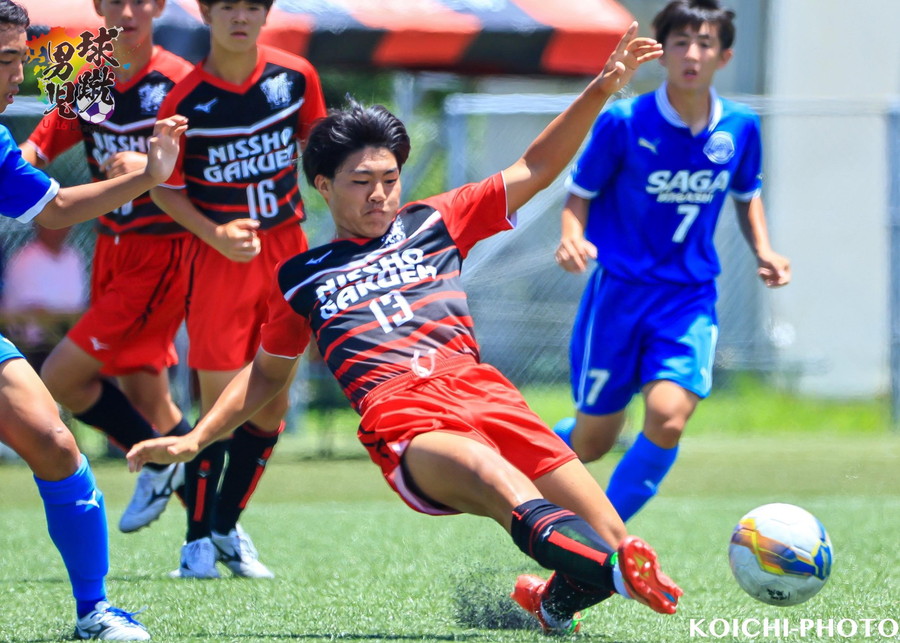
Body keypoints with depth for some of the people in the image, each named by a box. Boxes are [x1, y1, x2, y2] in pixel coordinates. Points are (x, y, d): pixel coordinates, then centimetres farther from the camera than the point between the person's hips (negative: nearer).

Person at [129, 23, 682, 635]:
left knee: (614, 542, -18)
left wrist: (600, 90, 11)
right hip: (400, 419, -3)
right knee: (489, 470, -42)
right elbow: (267, 374, 37)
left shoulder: (434, 224, 25)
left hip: (478, 387, 3)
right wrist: (194, 439, 30)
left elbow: (534, 170, 22)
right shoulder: (302, 279, 25)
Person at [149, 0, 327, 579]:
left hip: (288, 250, 4)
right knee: (220, 402, -6)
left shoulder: (296, 77, -3)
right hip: (221, 262, -4)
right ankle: (198, 538, 8)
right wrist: (215, 234, -17)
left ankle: (228, 525, 24)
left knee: (273, 402, 7)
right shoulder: (185, 101, -11)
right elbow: (166, 189, -3)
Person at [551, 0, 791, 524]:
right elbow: (580, 194, -2)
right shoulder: (624, 122, -12)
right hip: (619, 291, -2)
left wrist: (763, 249, 1)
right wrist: (573, 238, -23)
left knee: (668, 419, -21)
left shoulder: (741, 127, -1)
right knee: (593, 442, 4)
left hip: (691, 298, 2)